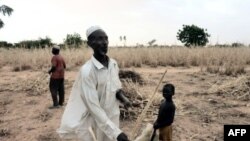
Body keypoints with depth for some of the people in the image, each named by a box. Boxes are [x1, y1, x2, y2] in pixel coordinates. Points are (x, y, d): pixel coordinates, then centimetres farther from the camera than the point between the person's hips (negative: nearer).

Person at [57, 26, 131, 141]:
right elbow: (94, 107, -23)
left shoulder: (113, 64, -2)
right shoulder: (87, 71, -22)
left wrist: (122, 98, -8)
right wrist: (116, 132, -25)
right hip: (96, 124, -5)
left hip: (113, 119, 6)